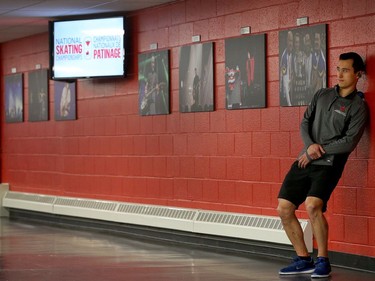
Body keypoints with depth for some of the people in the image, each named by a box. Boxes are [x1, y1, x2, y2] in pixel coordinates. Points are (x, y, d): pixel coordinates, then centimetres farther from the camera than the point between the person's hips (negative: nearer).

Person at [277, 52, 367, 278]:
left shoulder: (358, 107, -3)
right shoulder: (322, 95, 13)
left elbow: (349, 142, -12)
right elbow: (305, 123, 11)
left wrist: (319, 151, -11)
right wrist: (310, 145, -9)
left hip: (329, 164, -6)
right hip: (305, 161, 6)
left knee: (312, 205, -27)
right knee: (284, 210, 0)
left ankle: (323, 261, -11)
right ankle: (303, 260, 14)